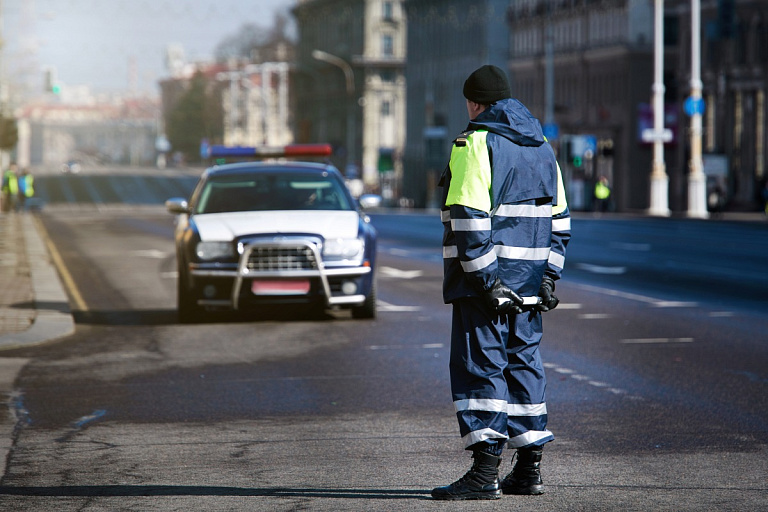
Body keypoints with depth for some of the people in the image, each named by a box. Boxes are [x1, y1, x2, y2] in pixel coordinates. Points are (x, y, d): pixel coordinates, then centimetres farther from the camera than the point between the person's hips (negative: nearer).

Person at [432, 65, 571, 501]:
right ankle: (529, 469, 15)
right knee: (524, 363, 13)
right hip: (528, 282, 8)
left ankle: (486, 471, -12)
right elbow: (559, 218, 16)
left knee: (479, 366, -6)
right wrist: (549, 275, 15)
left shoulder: (476, 144, -10)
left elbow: (470, 218, -19)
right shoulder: (542, 148, 16)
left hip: (485, 283, -8)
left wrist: (484, 278, -19)